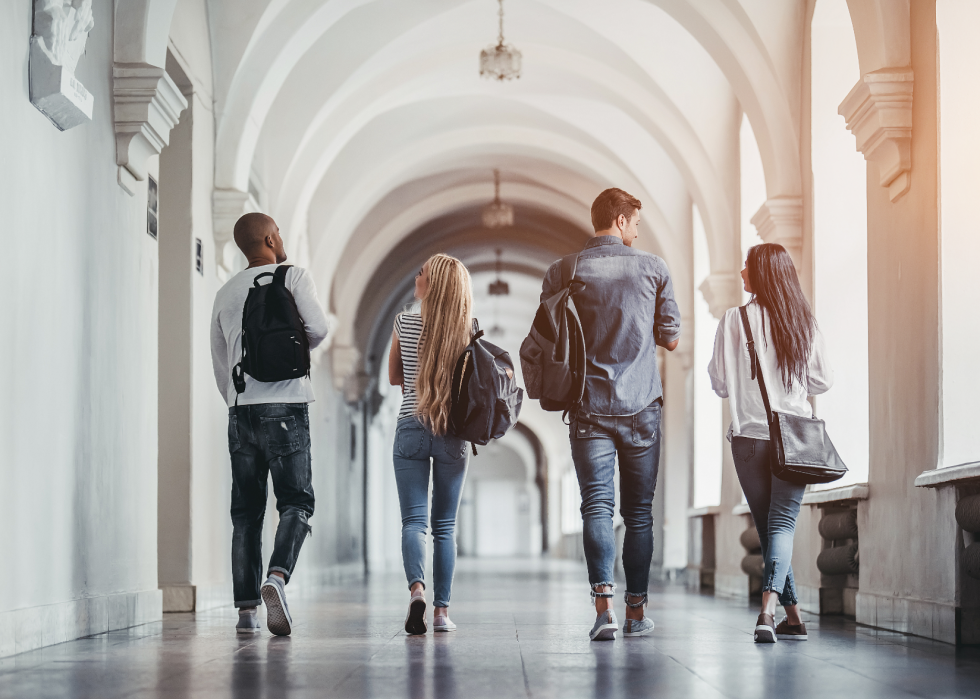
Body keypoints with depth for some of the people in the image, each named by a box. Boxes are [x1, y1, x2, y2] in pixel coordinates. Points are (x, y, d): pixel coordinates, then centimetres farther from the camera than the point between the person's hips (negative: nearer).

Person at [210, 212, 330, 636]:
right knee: (296, 502, -1)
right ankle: (277, 577, -25)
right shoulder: (293, 277, 2)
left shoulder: (225, 294, 17)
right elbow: (317, 328, -11)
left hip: (240, 409, 4)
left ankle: (247, 606, 2)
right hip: (285, 403, -4)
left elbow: (219, 364, 19)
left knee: (246, 510, 7)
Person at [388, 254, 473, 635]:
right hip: (453, 433, 1)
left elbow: (394, 377, 10)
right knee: (445, 526, 9)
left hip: (411, 428, -1)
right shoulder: (468, 330, -1)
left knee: (413, 520, -2)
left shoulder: (405, 323, -2)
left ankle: (417, 588, -27)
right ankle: (442, 610, 7)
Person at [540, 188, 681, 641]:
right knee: (639, 510, 9)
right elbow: (671, 339, 5)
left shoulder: (562, 273, 0)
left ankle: (604, 606, -17)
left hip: (590, 406, 0)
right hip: (642, 408, 0)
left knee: (596, 506, -3)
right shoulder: (653, 269, 0)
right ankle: (636, 611, 12)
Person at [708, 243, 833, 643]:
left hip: (750, 436, -1)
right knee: (783, 523, -2)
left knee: (767, 526, 11)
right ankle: (769, 607, -24)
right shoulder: (805, 322, 4)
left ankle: (793, 617, 14)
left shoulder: (735, 320, -4)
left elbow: (720, 383, -2)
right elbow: (822, 382, 8)